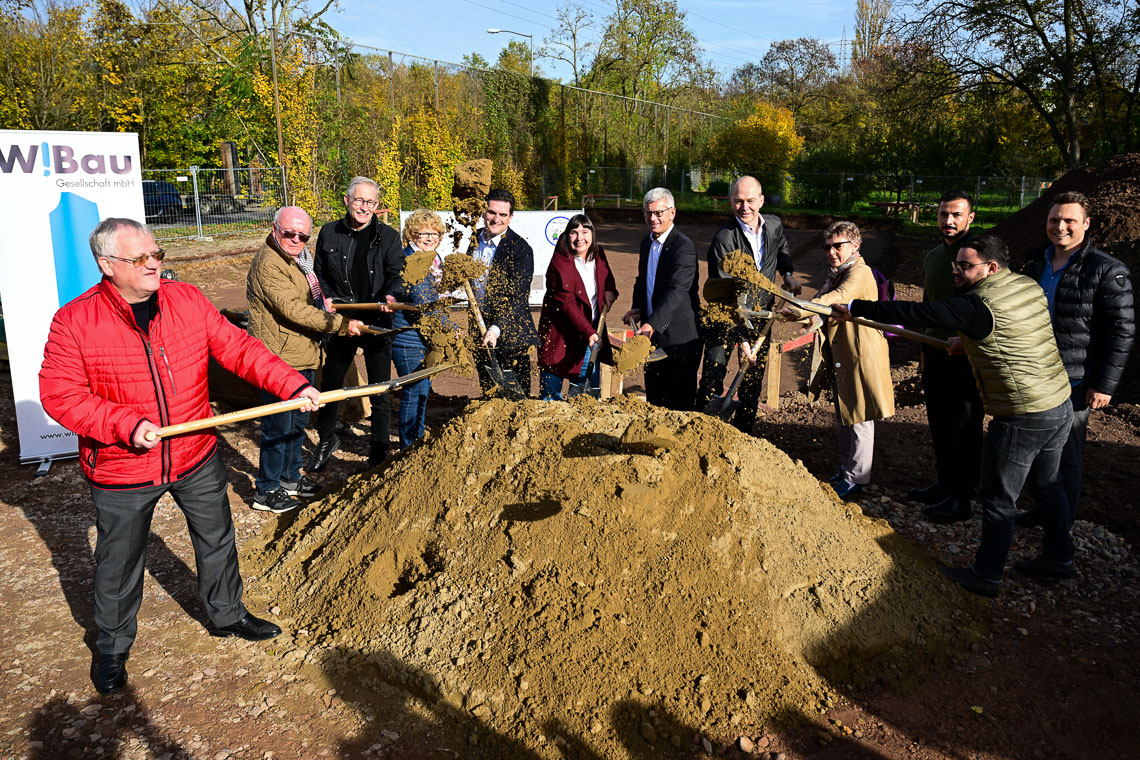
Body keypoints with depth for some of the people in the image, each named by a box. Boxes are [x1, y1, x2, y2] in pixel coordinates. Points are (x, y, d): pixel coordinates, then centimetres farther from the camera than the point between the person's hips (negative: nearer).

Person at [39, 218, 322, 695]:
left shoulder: (188, 301, -5)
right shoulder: (74, 321, -15)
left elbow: (238, 348, -7)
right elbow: (59, 394, -17)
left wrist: (291, 384, -20)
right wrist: (127, 424, -29)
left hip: (196, 458, 3)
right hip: (120, 472, -3)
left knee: (217, 539, 19)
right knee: (118, 562, 15)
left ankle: (227, 614, 44)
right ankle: (112, 647, 39)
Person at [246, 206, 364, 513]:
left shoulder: (298, 260, 16)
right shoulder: (269, 263, -18)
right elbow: (293, 309, -27)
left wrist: (321, 303, 15)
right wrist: (341, 324, -26)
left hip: (301, 356, 10)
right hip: (279, 360, -10)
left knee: (298, 421, 20)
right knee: (278, 427, -1)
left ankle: (290, 478, 36)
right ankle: (266, 491, 13)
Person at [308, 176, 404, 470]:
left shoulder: (388, 236, -2)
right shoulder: (329, 233, 3)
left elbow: (397, 274, -10)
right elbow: (319, 274, 11)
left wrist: (391, 295, -31)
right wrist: (327, 298, -6)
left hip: (377, 323, -2)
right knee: (330, 385, 14)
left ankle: (379, 450, 23)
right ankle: (327, 439, 37)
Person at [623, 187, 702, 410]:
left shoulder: (684, 246, -16)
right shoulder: (646, 242, 11)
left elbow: (677, 291, -26)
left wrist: (652, 324, -36)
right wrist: (638, 308, 4)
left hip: (678, 335, -8)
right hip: (652, 333, 8)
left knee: (680, 401, 1)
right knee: (654, 396, 16)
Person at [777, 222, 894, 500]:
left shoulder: (860, 272, -16)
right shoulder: (836, 274, 15)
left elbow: (838, 298, -34)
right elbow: (825, 304, 22)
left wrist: (798, 310, -45)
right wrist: (816, 319, -1)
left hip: (861, 357, -10)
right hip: (840, 358, 10)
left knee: (859, 419, -1)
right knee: (844, 416, 18)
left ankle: (855, 480, 8)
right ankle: (846, 470, 32)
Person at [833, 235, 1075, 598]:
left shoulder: (979, 305, -21)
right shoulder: (1029, 286, 5)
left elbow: (916, 313, -22)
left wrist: (856, 308, -17)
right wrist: (969, 340, 16)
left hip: (1022, 418, -9)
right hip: (1061, 405, 9)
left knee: (998, 500, 6)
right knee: (1047, 486, 25)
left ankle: (986, 576, 19)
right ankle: (1059, 558, 41)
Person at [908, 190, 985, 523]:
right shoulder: (932, 257, 12)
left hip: (968, 355, -7)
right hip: (936, 352, 7)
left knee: (964, 428, 1)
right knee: (939, 423, 15)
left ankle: (961, 498, 9)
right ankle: (945, 483, 30)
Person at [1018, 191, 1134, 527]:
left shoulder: (1107, 270, -13)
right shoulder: (1037, 264, 8)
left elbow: (1122, 332, -13)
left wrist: (1105, 385, -16)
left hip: (1073, 383, -7)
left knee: (1066, 454, 5)